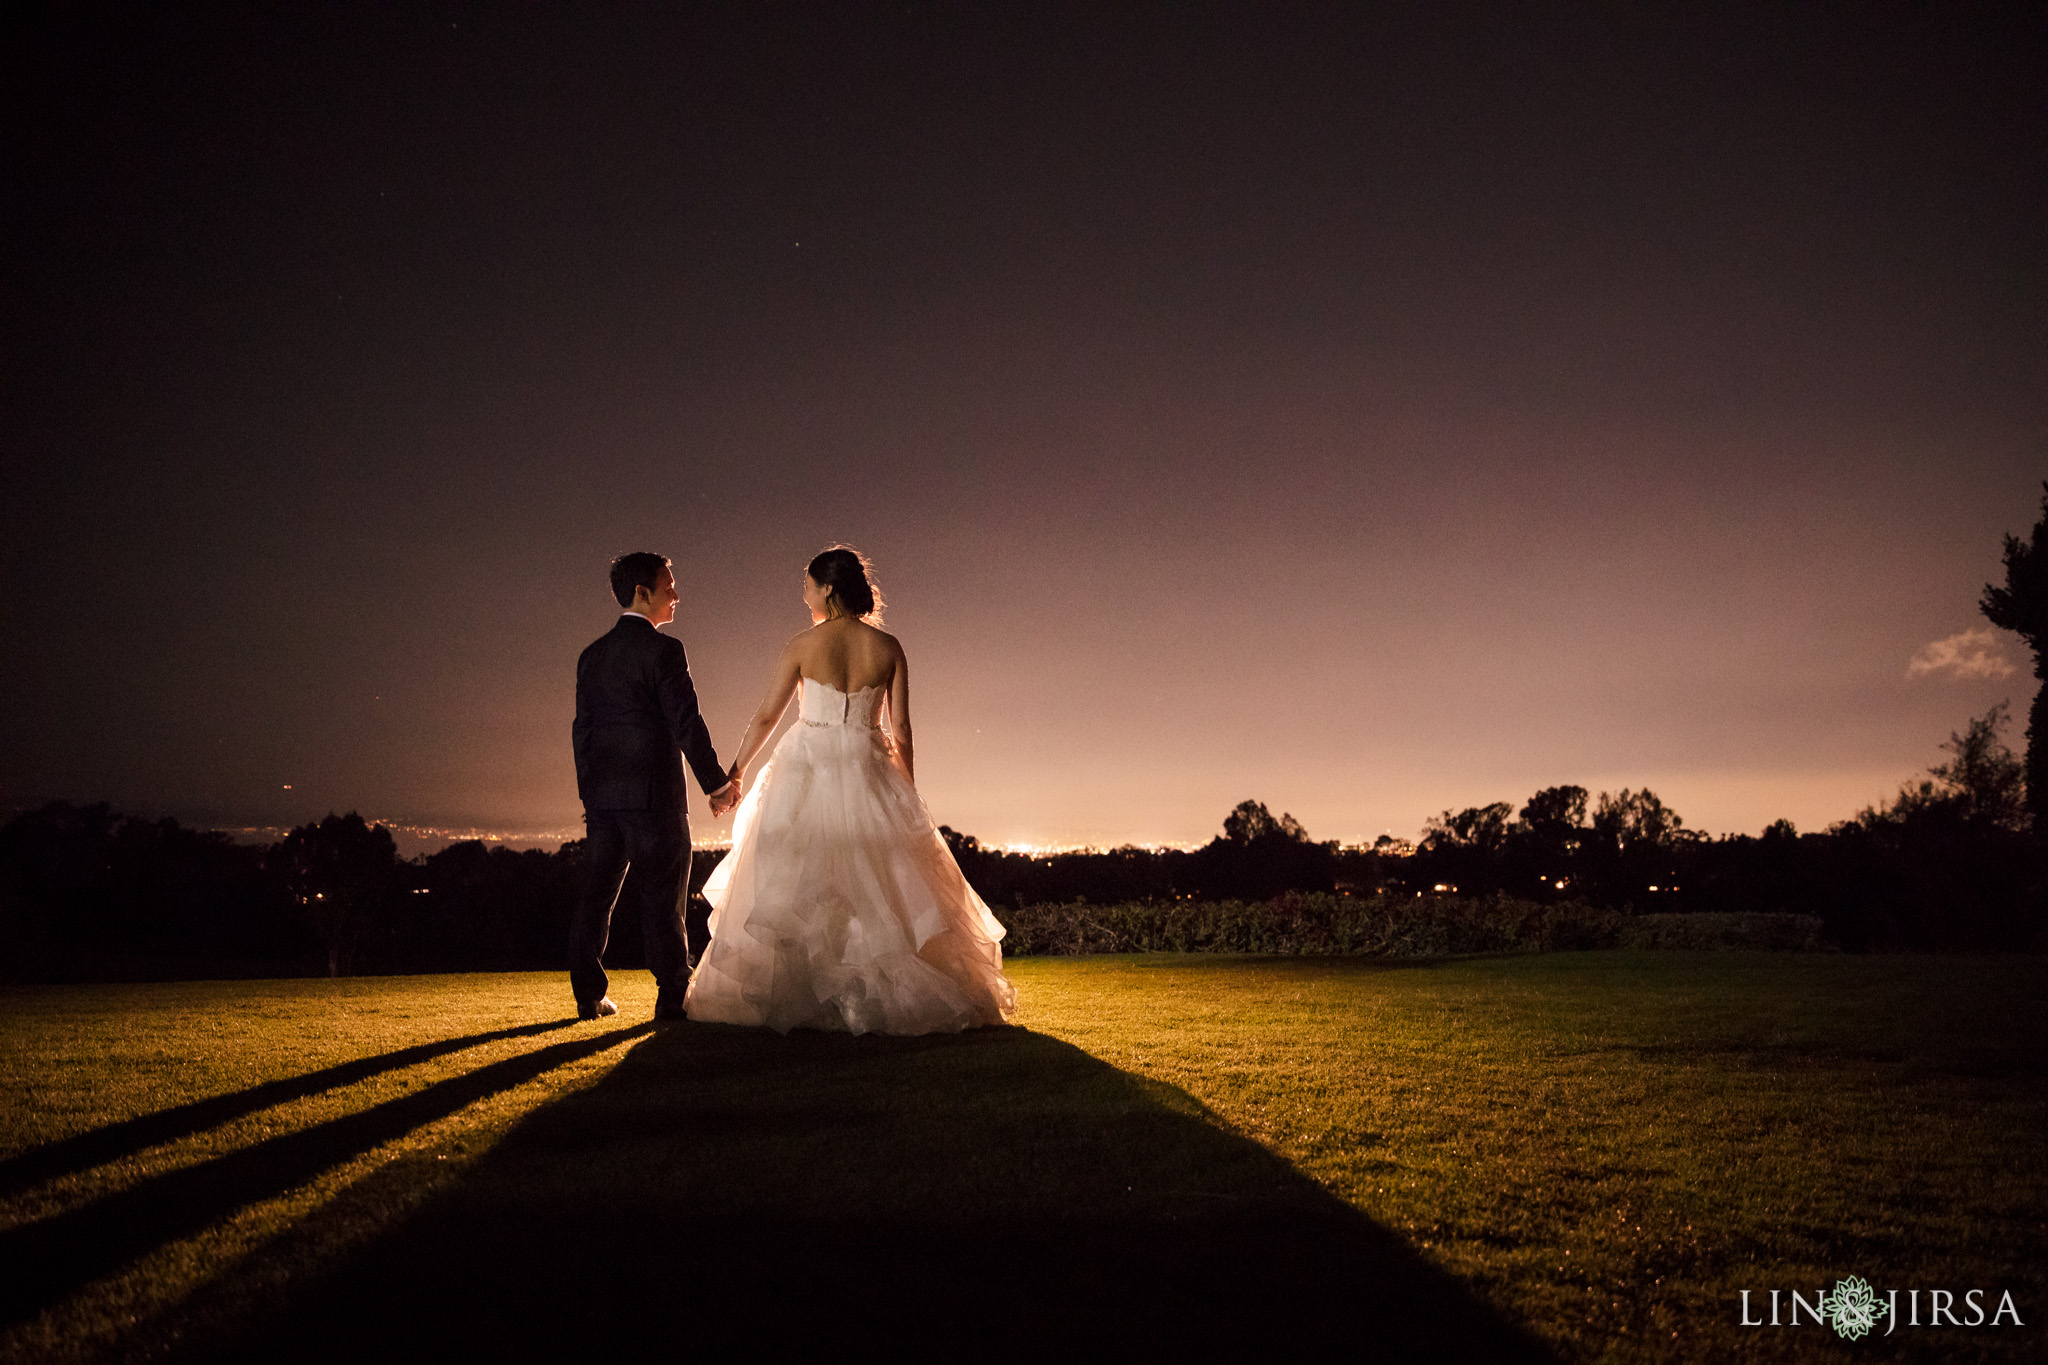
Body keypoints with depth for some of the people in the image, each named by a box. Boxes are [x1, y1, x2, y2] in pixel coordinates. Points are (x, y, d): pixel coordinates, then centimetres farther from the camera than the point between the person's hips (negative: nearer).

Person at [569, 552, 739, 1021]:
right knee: (663, 896, -1)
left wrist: (589, 793, 19)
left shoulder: (592, 654, 12)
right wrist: (717, 783, -6)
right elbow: (687, 724, -13)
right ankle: (672, 995, 2)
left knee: (598, 892, 11)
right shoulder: (663, 649, -9)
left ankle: (589, 995, 14)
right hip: (653, 793, -6)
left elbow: (582, 729, 14)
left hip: (602, 796, 7)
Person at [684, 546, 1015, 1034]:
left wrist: (736, 771, 14)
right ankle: (895, 992, 9)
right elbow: (901, 730, 1)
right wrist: (908, 794, 11)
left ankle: (781, 997, 12)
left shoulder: (803, 645, -4)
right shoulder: (888, 648, 0)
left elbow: (766, 716, 1)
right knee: (887, 890, 8)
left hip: (806, 774, -1)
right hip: (867, 774, 1)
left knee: (791, 890, 9)